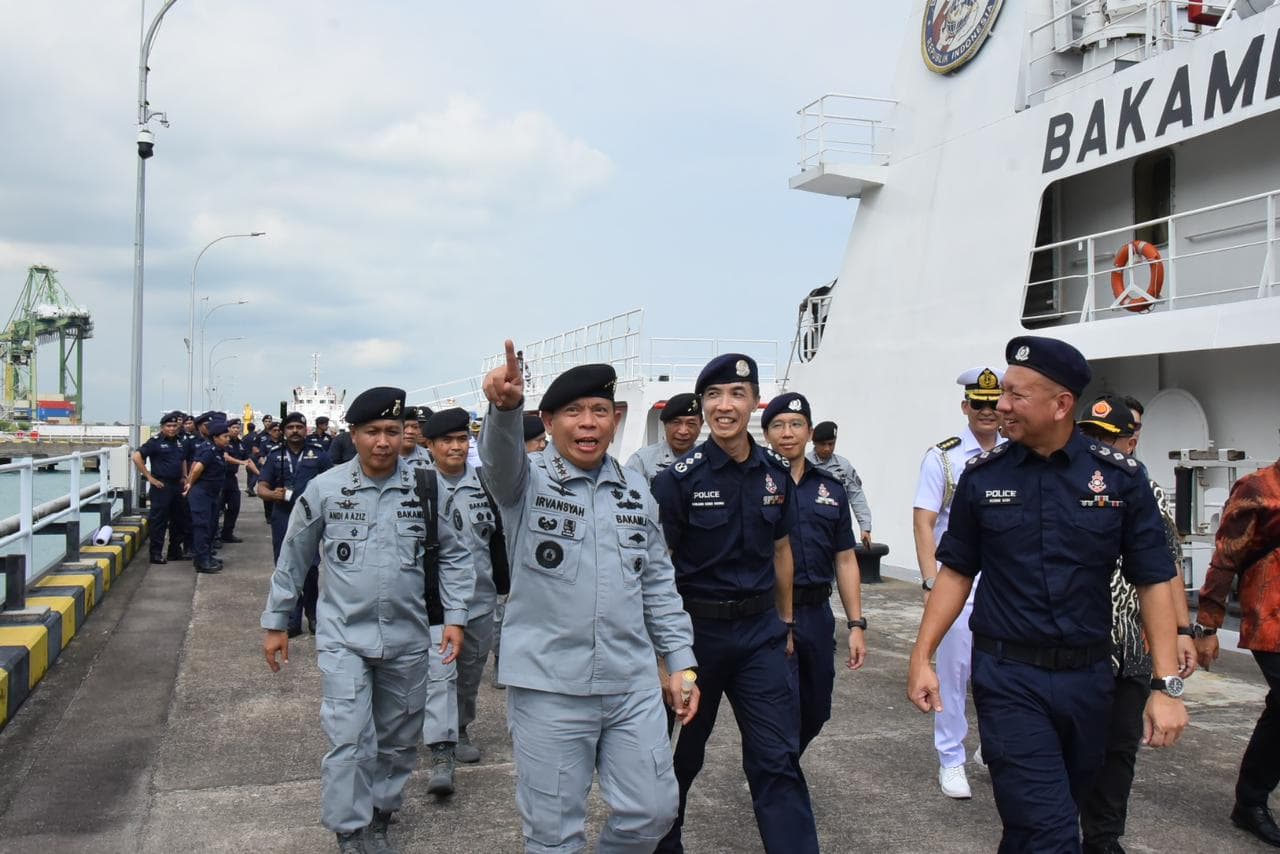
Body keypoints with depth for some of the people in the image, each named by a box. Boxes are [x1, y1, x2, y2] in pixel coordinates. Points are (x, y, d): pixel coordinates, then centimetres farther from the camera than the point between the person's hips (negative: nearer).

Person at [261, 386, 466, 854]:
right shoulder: (323, 489, -6)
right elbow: (293, 560, 4)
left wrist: (454, 615, -3)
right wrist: (275, 623, 8)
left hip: (407, 638, 2)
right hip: (344, 636, -2)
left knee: (398, 739, 14)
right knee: (350, 740, -8)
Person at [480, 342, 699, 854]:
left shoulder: (636, 490, 8)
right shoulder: (528, 481, -4)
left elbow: (658, 585, 13)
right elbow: (500, 457, -29)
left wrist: (680, 661, 9)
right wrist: (505, 406, -50)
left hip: (633, 685, 4)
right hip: (548, 687, -3)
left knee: (651, 812, 11)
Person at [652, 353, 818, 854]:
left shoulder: (776, 475, 2)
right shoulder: (679, 478, -11)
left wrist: (786, 623, 16)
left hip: (760, 629, 3)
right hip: (696, 626, -3)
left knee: (779, 758, 1)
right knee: (681, 753, 14)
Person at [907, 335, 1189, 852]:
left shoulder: (1120, 477, -4)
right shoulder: (983, 475, -2)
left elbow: (1153, 581, -2)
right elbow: (956, 572, 4)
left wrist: (1167, 684, -8)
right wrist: (921, 657, -1)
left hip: (1087, 677, 2)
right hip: (1008, 678, -1)